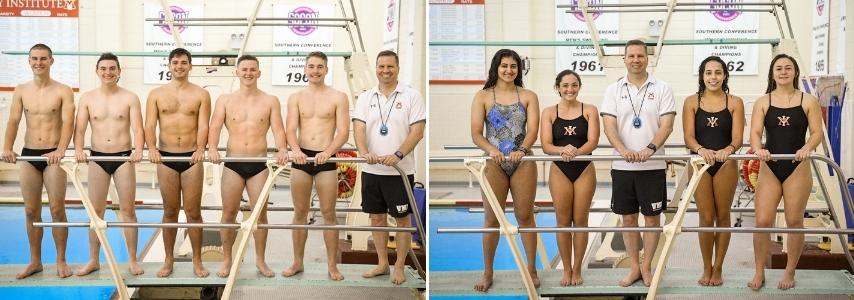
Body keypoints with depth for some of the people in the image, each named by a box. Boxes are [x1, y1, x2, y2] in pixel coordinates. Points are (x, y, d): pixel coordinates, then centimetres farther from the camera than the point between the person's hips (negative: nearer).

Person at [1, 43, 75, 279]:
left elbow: (68, 122, -14)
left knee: (57, 209, -2)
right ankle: (35, 261, 19)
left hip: (53, 155, -3)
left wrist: (61, 149, -29)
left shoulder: (63, 91, -3)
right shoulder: (21, 91, 8)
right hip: (28, 155, 3)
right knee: (31, 211, 8)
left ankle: (61, 261, 10)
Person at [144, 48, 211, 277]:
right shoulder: (156, 94, 6)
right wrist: (151, 148, -20)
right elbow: (149, 125, -2)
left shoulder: (201, 94, 3)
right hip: (166, 158, 1)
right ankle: (168, 260, 19)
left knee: (193, 211, 2)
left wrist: (200, 148, -23)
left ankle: (197, 261, 12)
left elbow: (203, 126, -6)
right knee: (170, 211, 9)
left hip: (192, 157, -1)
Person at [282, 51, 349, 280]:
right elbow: (291, 129, -2)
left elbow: (344, 132, -7)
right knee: (300, 212, 9)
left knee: (328, 213, 2)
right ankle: (297, 262, 20)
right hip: (301, 158, 2)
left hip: (326, 159, -2)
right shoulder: (296, 98, 7)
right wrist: (295, 150, -23)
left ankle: (332, 265, 10)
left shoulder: (338, 97, 0)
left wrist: (328, 151, -24)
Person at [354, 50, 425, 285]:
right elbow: (359, 128, -3)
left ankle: (399, 267, 16)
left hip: (400, 171, -4)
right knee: (377, 217, 12)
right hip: (371, 170, 4)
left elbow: (417, 131, -11)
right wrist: (364, 153, -23)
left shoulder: (411, 96, -4)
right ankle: (382, 263, 25)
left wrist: (397, 155, -24)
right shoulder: (366, 97, 6)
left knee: (402, 219, 4)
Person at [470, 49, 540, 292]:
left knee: (525, 216, 6)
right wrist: (492, 150, -23)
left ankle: (532, 270, 18)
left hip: (523, 162, 1)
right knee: (492, 219, 4)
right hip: (494, 163, 0)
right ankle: (487, 273, 16)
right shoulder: (483, 97, 3)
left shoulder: (528, 96, 6)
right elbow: (476, 133, -4)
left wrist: (522, 149, -25)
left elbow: (533, 128, -6)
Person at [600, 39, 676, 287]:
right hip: (622, 166, 2)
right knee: (628, 217, 9)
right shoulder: (614, 90, 5)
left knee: (652, 217, 5)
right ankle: (634, 267, 20)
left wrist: (650, 149, -23)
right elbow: (609, 126, -3)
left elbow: (667, 125, -7)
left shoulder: (662, 88, 1)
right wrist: (624, 150, -21)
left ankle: (646, 267, 18)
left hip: (653, 166, -2)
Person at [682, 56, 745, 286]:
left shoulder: (734, 102, 0)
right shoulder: (692, 102, 1)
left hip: (726, 164, 0)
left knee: (722, 217, 8)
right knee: (706, 218, 4)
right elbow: (688, 137, -7)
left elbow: (737, 138, -7)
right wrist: (700, 149, -28)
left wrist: (728, 150, -29)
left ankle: (718, 269, 21)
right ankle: (706, 269, 18)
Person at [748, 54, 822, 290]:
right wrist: (758, 148, -25)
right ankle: (759, 273, 10)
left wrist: (807, 147, -24)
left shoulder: (808, 101, 2)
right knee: (763, 221, -3)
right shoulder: (763, 102, 5)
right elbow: (755, 132, -4)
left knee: (794, 221, 5)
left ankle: (789, 273, 19)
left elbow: (817, 132, -3)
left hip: (797, 168, -1)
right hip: (770, 167, 1)